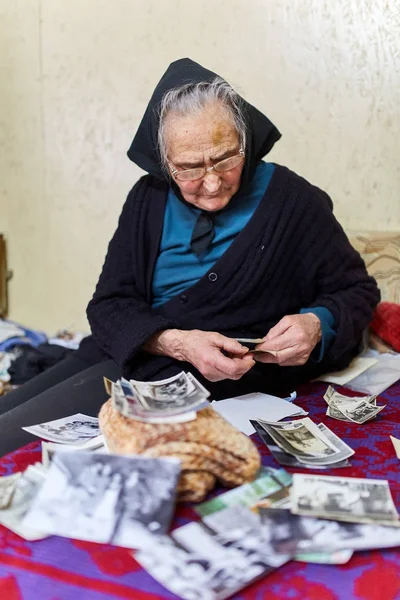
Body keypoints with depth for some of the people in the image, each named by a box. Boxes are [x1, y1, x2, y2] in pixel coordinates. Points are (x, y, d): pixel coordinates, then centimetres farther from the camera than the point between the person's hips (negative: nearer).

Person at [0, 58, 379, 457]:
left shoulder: (293, 202, -6)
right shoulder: (148, 199, 5)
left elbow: (357, 291, 4)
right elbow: (109, 304, 0)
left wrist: (317, 325, -19)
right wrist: (178, 343, -20)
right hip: (125, 353, 5)